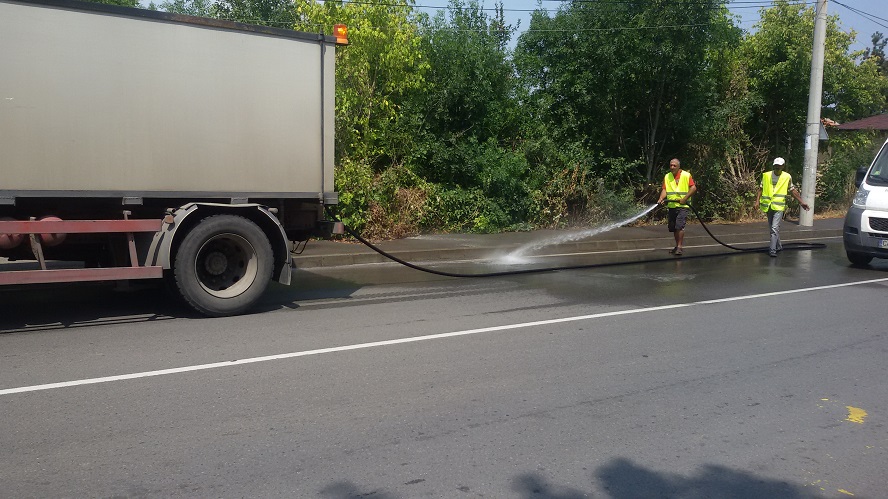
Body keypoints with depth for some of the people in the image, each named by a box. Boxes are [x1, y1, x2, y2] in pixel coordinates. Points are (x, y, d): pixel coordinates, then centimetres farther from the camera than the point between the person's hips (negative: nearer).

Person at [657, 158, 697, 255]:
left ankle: (679, 247, -12)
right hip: (671, 206, 5)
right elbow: (664, 190, 4)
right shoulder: (667, 177, 10)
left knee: (680, 226, -16)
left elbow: (693, 188, -6)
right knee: (673, 228, 10)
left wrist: (685, 199, -15)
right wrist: (661, 198, -16)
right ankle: (677, 246, 23)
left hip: (682, 206, -5)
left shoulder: (686, 175, -2)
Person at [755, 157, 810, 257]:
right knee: (772, 228, 15)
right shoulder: (766, 175, 3)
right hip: (768, 206, 3)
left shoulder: (787, 177, 1)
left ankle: (773, 250, -16)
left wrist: (801, 202, 12)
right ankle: (778, 246, 33)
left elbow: (793, 191, 10)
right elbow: (761, 189, 8)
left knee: (775, 228, -14)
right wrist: (757, 201, -2)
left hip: (779, 206, -3)